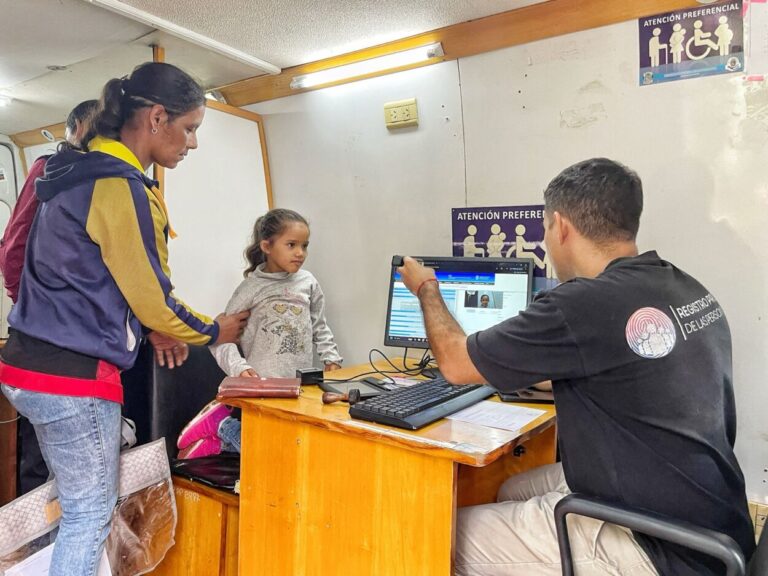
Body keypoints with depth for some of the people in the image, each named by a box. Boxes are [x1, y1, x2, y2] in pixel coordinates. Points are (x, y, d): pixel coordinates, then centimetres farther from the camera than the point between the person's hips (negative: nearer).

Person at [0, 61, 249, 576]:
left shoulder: (79, 173, 11)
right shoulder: (122, 186, -19)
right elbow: (150, 295, -14)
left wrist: (154, 328, 17)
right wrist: (212, 331, 3)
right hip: (76, 375, -10)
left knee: (77, 506, 22)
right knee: (91, 515, 7)